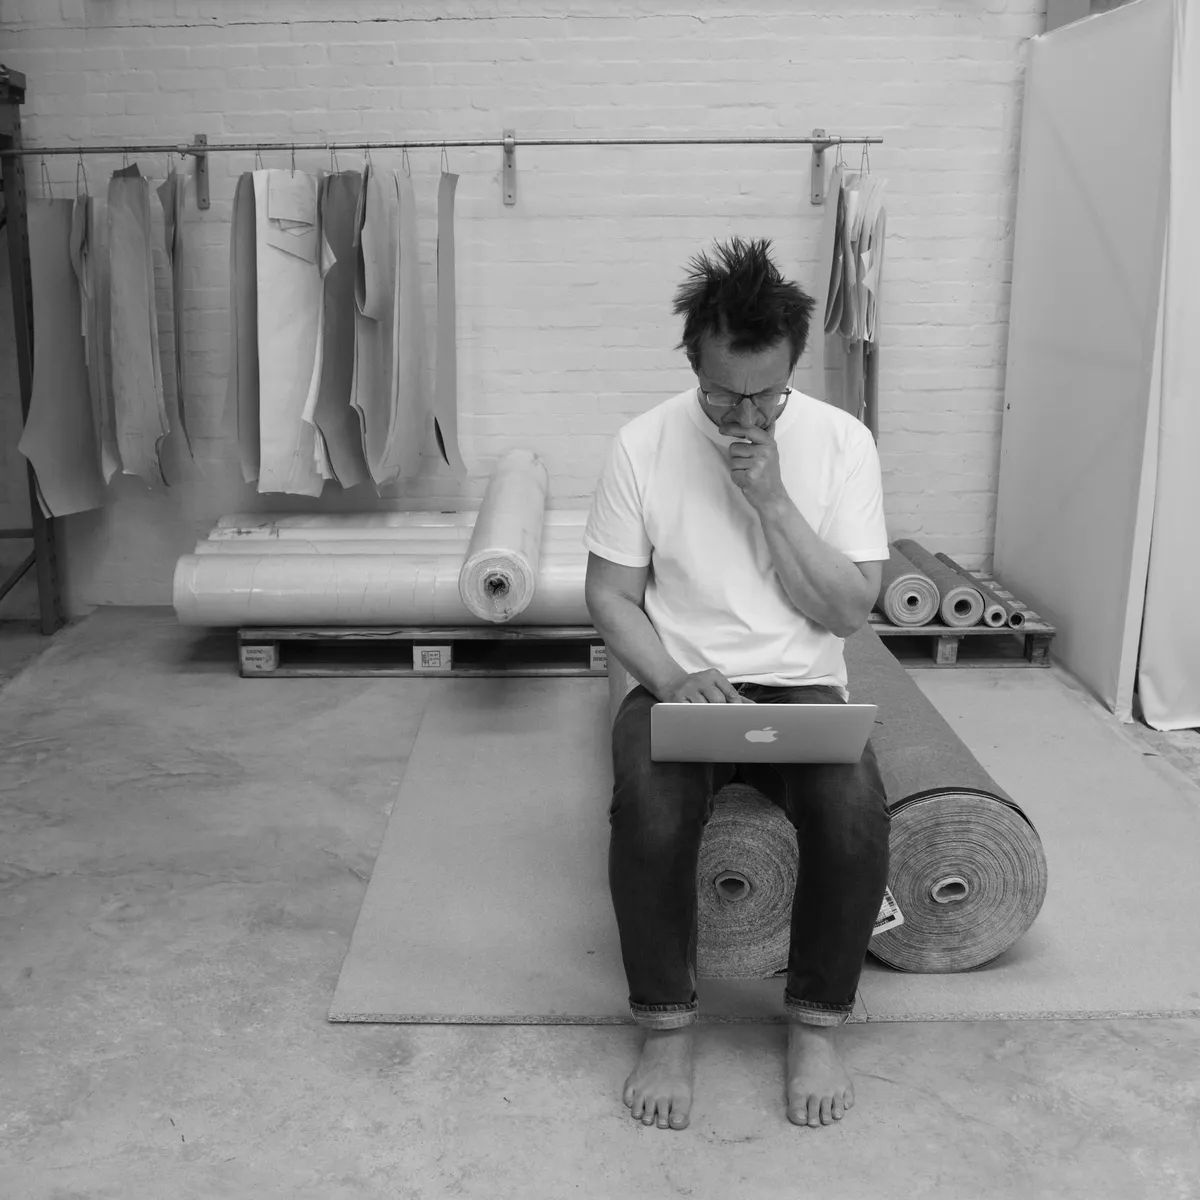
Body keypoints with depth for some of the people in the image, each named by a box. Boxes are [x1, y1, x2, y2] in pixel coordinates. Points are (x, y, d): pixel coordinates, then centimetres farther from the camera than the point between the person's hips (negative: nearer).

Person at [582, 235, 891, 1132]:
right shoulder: (643, 444, -5)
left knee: (857, 815, -29)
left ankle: (818, 1023, -4)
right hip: (679, 686, 0)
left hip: (802, 686, 1)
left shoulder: (842, 441, -4)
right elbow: (610, 595, -1)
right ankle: (668, 1026, -7)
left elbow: (849, 610, -7)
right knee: (648, 815, -31)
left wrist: (772, 498, -18)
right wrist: (674, 682, -19)